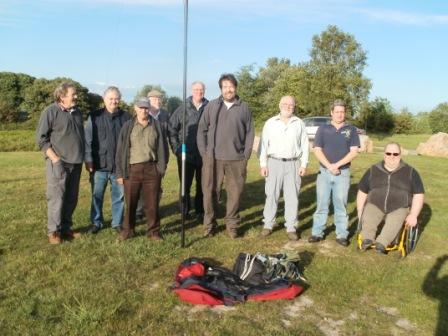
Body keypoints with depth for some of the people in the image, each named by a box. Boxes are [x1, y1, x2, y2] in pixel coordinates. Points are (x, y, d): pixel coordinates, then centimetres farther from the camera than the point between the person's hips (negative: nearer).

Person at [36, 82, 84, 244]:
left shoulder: (77, 112, 14)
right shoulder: (50, 112, -5)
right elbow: (41, 138, -7)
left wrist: (83, 158, 16)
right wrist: (54, 158, -14)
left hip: (76, 163, 6)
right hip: (58, 163, -6)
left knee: (71, 198, 9)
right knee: (56, 197, -4)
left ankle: (66, 228, 19)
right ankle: (54, 231, 6)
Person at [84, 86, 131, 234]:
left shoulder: (126, 117, 4)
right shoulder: (95, 117, 2)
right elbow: (88, 140, 1)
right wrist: (88, 160, -5)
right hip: (99, 165, 0)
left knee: (119, 195, 9)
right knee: (97, 195, 8)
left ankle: (117, 222, 22)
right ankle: (96, 222, 23)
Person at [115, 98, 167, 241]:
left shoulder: (156, 125, 7)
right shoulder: (128, 126, 6)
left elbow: (161, 147, 8)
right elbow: (120, 150, 6)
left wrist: (161, 168, 2)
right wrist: (120, 172, 1)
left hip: (151, 169, 0)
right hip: (132, 169, 0)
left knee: (152, 203, 4)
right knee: (130, 202, 7)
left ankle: (154, 231, 17)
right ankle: (127, 230, 23)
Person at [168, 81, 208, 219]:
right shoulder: (182, 109, 2)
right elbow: (171, 129, 1)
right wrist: (176, 148, -4)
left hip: (204, 155, 0)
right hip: (186, 155, 0)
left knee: (202, 185, 9)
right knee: (185, 184, 8)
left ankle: (200, 211, 22)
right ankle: (185, 211, 21)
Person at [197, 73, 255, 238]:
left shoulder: (244, 108, 6)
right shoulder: (211, 106, 5)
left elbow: (249, 133, 6)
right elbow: (202, 130, 6)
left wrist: (246, 155, 1)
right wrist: (204, 153, 0)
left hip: (236, 159, 0)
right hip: (213, 158, 0)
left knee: (235, 193, 5)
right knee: (210, 192, 4)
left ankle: (232, 225, 19)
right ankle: (209, 224, 18)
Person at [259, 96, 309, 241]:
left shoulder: (299, 123, 6)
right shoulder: (270, 123, 4)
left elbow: (305, 145, 6)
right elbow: (264, 144, 3)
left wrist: (304, 164, -1)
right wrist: (263, 164, -2)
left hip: (293, 164, 0)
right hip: (274, 163, 0)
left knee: (292, 197, 2)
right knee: (271, 195, 3)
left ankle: (291, 227, 9)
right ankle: (268, 224, 13)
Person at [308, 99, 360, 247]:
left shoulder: (351, 130, 6)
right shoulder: (323, 129, 7)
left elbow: (354, 151, -3)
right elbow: (317, 150, 0)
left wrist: (337, 165, -13)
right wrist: (329, 166, -13)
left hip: (343, 173, 0)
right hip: (324, 172, 1)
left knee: (341, 204, 4)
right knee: (321, 204, 4)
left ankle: (342, 235, 11)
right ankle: (317, 233, 10)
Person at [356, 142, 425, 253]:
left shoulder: (410, 172, 7)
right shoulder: (372, 170, 11)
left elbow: (418, 195, 4)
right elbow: (362, 192, 14)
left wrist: (413, 215, -9)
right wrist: (360, 211, 2)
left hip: (399, 208, -2)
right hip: (375, 205, 2)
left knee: (394, 222, -35)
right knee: (367, 217, -32)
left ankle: (381, 244, -50)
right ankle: (367, 239, -48)